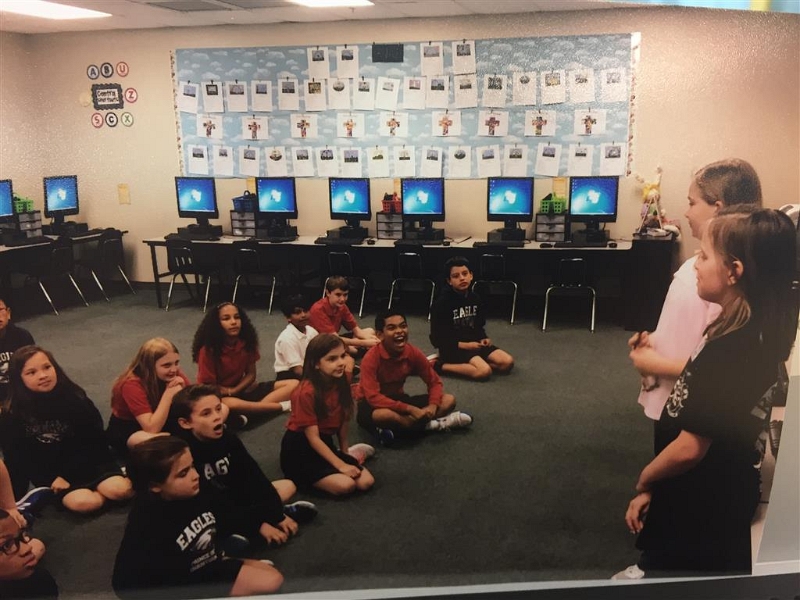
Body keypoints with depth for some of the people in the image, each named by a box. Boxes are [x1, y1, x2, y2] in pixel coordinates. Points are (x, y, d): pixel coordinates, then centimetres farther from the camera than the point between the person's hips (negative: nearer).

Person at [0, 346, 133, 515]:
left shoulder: (74, 397, -8)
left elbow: (94, 435, -3)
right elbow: (15, 455, -3)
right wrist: (51, 479, -10)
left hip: (86, 462, 1)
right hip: (51, 473, 0)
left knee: (120, 490, -25)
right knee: (84, 503, -28)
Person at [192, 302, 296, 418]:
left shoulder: (246, 342, -4)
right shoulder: (208, 350, -17)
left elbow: (251, 374, 1)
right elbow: (209, 386, -12)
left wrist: (234, 390, -15)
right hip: (219, 396, -6)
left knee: (293, 385, -8)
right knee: (228, 404, -45)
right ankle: (282, 406, -29)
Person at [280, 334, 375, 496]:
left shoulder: (341, 384, -2)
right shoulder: (306, 392, -23)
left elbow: (342, 420, 6)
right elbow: (313, 438, -21)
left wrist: (345, 453, 6)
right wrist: (341, 465, -22)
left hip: (326, 443, 6)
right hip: (299, 450, -6)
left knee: (366, 482, -11)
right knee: (345, 485, -25)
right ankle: (301, 477, -2)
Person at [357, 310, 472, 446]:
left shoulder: (413, 353, -10)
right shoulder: (371, 358, -25)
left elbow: (434, 382, -2)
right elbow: (373, 397, -32)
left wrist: (432, 406, -23)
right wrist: (410, 409, -36)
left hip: (398, 400, 6)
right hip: (374, 405, -6)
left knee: (449, 400, -7)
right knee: (384, 415, -43)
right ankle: (428, 424, -18)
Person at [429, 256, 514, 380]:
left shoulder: (475, 298, 7)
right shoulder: (441, 304, -14)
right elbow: (437, 339, -13)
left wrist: (484, 339, -5)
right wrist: (464, 345, -20)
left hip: (474, 343, 7)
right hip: (453, 347, -7)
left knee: (507, 362, -10)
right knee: (484, 372, -29)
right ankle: (440, 365, -15)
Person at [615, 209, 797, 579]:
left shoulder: (728, 351, -29)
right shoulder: (754, 333, 1)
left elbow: (690, 447, -26)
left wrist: (644, 481, -8)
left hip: (703, 507, -9)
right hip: (715, 495, 9)